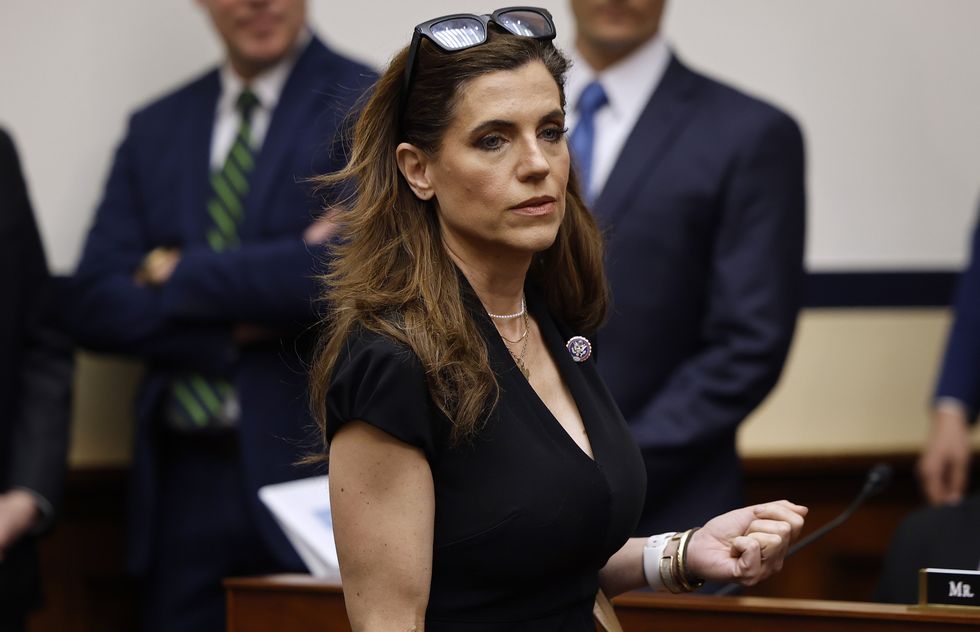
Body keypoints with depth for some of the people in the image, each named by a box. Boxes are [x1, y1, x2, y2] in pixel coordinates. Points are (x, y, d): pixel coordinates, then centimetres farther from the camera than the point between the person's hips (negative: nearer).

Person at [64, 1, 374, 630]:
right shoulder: (156, 128, 14)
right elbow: (95, 306, 5)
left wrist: (176, 272, -4)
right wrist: (238, 326, -11)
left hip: (312, 478, -4)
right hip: (184, 483, 4)